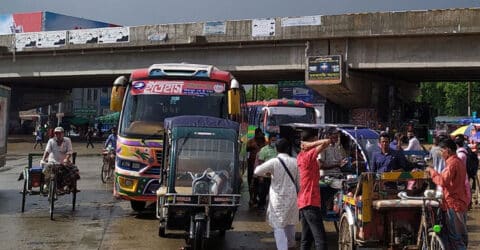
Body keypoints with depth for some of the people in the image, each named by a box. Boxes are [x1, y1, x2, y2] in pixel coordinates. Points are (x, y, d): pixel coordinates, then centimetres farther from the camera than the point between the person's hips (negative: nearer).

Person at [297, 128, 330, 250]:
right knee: (320, 240, -13)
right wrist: (310, 144, -14)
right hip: (310, 203, -10)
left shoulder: (301, 155, 11)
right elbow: (327, 141, -25)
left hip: (303, 202, 10)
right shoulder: (309, 155, -14)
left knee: (306, 239, 14)